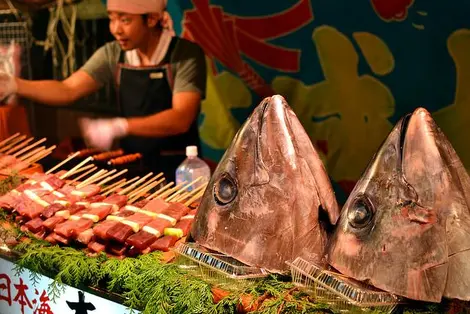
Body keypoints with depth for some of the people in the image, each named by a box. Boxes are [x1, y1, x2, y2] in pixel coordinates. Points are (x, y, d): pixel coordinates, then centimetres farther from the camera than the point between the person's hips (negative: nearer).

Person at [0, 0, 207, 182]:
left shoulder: (186, 55, -14)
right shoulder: (112, 55, 1)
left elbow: (181, 119, -23)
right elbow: (68, 90, -1)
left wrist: (119, 127, -34)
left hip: (177, 169, -4)